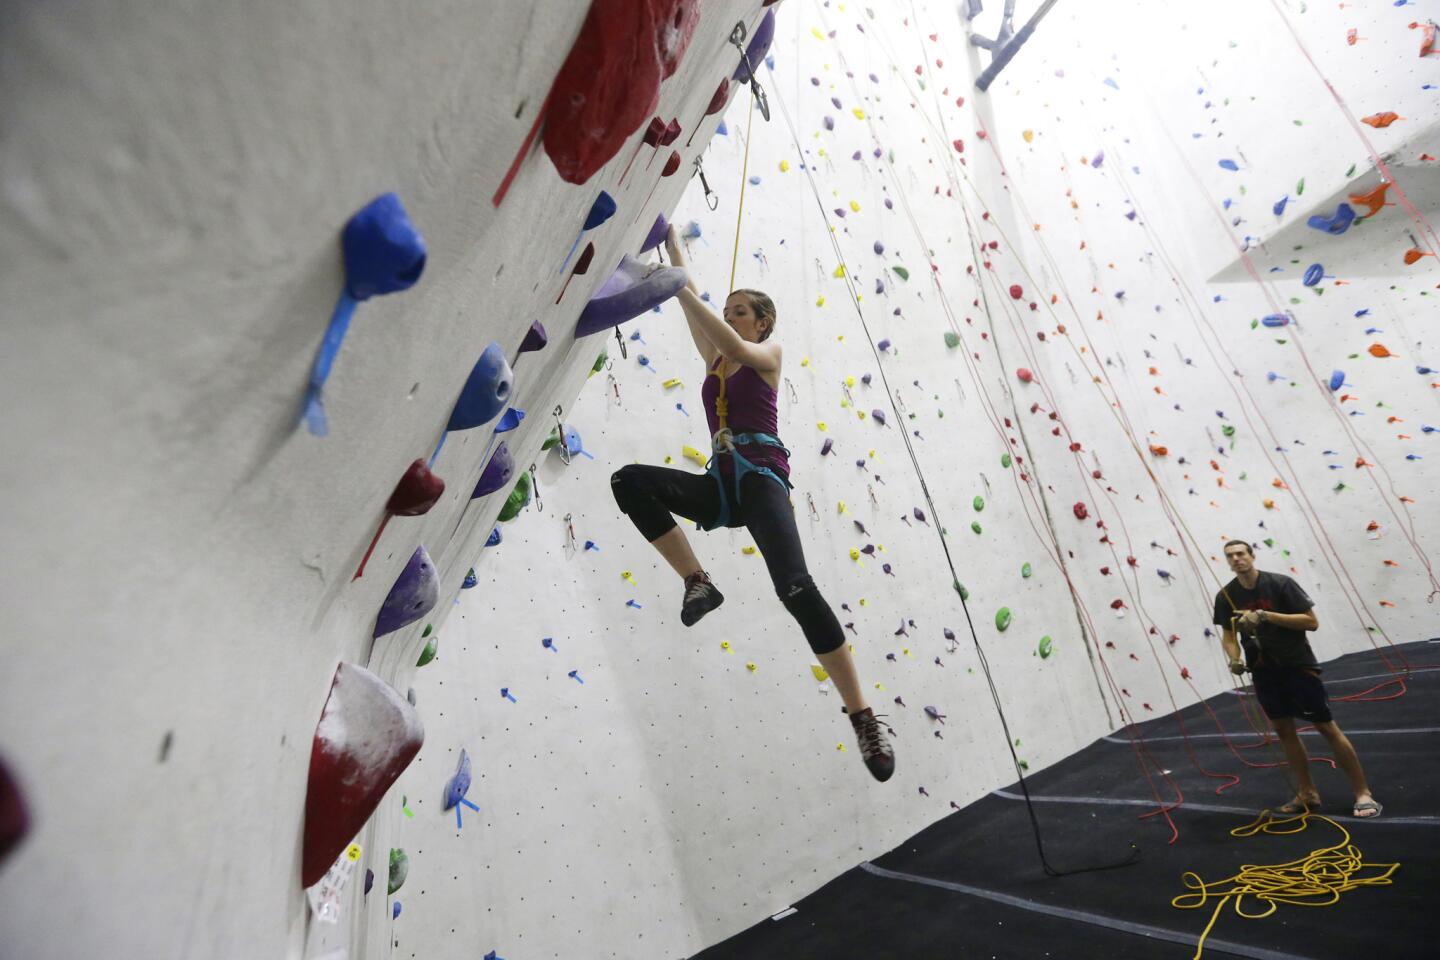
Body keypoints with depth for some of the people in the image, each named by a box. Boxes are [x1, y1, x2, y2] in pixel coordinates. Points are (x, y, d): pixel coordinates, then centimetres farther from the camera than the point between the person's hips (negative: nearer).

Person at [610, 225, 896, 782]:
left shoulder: (769, 353, 11)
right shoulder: (713, 359, 25)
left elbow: (739, 348, -11)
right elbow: (696, 313, 22)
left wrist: (683, 291, -10)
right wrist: (671, 243, 21)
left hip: (761, 475, -5)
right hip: (721, 484, 6)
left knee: (795, 587, -25)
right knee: (630, 481, -16)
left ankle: (865, 717, -16)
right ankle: (697, 582, -13)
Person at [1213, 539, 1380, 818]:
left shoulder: (1280, 583, -15)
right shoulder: (1226, 596, -4)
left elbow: (1312, 622, -18)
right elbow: (1229, 634, 5)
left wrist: (1266, 615, -28)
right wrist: (1234, 659, -14)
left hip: (1298, 665, -4)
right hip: (1264, 670, 4)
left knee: (1326, 727, 1)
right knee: (1283, 729, 11)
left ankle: (1363, 793, 15)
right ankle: (1307, 793, 24)